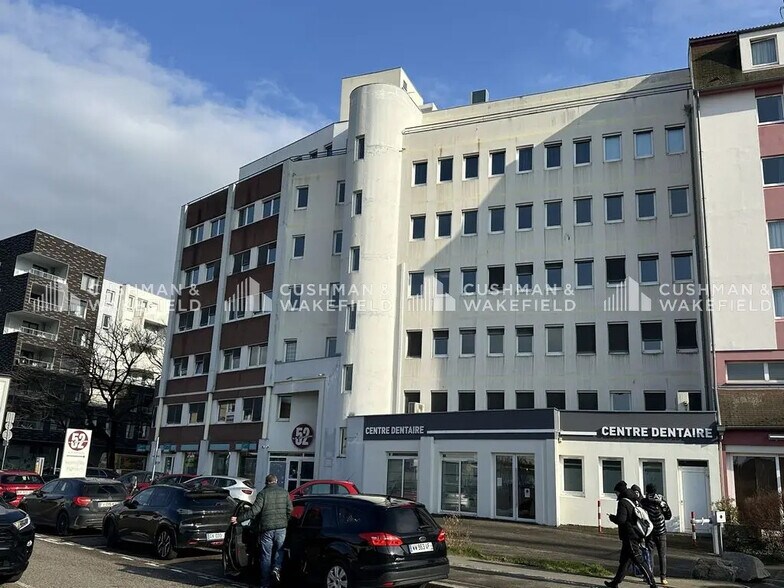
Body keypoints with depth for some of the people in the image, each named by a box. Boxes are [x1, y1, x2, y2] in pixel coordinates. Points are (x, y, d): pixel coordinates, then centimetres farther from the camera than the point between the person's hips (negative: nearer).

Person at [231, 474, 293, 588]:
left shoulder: (263, 493, -4)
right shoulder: (284, 493, 7)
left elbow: (254, 511, -12)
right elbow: (290, 510, 7)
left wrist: (238, 519, -6)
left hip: (266, 528, -2)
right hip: (281, 527, 2)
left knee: (266, 556, 8)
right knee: (279, 550, 19)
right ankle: (276, 568, -8)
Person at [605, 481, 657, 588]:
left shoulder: (623, 502, -16)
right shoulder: (632, 501, 13)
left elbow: (621, 519, -25)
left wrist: (612, 517, -7)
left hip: (629, 537, -10)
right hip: (634, 535, 10)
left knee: (638, 561, -6)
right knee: (623, 561, 15)